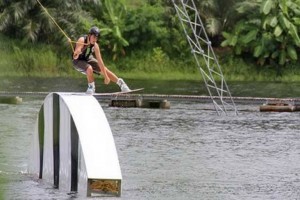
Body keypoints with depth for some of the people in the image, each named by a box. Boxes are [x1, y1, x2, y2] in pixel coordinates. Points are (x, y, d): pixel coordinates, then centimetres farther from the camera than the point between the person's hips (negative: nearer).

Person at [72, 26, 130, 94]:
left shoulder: (95, 46, -19)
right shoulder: (82, 40, -32)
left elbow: (100, 61, -17)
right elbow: (75, 57, -37)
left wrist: (106, 76, -17)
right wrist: (77, 54, -62)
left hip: (88, 59, 5)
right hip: (78, 61, -5)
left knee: (105, 70, 0)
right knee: (89, 69, -32)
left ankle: (120, 83, 17)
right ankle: (91, 87, -10)